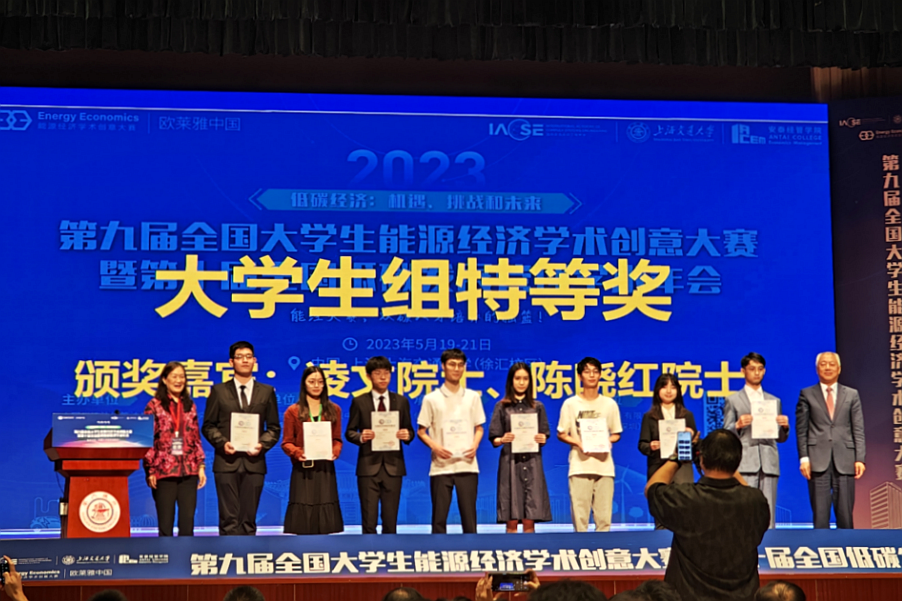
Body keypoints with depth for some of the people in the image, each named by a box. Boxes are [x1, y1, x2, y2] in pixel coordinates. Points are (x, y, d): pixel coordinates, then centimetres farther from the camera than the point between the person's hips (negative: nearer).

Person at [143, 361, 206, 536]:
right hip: (163, 472, -3)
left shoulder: (190, 406, 12)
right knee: (165, 523, 1)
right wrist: (150, 471, -8)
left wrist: (201, 466, 7)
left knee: (188, 522, 3)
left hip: (188, 472, 4)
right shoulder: (155, 405, -1)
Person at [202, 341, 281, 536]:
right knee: (229, 520, -4)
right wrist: (222, 443, -11)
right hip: (227, 462, -1)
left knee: (249, 520, 4)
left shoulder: (267, 392, 11)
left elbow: (274, 427, 10)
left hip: (254, 462, 1)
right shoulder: (219, 391, 8)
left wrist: (262, 444, -8)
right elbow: (208, 426, 7)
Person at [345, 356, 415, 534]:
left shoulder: (401, 401, 10)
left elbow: (409, 430, 11)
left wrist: (407, 435, -12)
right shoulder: (359, 402, 4)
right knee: (369, 519, -2)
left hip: (393, 466, 2)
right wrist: (360, 437, -16)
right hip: (368, 466, -2)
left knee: (390, 519, 5)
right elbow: (349, 432, 5)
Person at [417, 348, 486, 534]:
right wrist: (435, 446, -12)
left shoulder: (472, 397, 9)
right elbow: (421, 431, 5)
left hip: (467, 465, 1)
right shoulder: (431, 399, 3)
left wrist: (475, 445, -5)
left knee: (469, 515, 1)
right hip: (440, 467, -1)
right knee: (439, 517, 1)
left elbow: (479, 428, 14)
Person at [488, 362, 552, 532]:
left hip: (532, 463, 1)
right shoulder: (502, 407, 6)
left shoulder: (538, 407, 11)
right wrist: (502, 440, -17)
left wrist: (542, 439, -11)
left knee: (529, 520, -1)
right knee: (511, 520, -3)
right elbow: (494, 439, 4)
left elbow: (544, 437, 11)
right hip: (510, 462, -1)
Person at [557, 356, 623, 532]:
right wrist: (578, 442, -10)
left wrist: (608, 440, -5)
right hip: (579, 464, -2)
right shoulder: (570, 404, 7)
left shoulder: (610, 404, 12)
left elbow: (616, 434, 17)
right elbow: (561, 434, 8)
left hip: (604, 464, 2)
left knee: (604, 515, -2)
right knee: (579, 514, -5)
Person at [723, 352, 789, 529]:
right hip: (744, 463, -3)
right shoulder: (733, 401, 11)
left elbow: (780, 438, 19)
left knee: (768, 516, 0)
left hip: (769, 463, 3)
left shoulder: (775, 401, 21)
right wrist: (738, 425, -13)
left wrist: (785, 426, -2)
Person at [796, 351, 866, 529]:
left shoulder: (852, 395, 12)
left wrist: (860, 459, -3)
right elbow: (801, 430, 5)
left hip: (845, 461, 1)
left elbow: (858, 430, 7)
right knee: (820, 514, -2)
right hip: (818, 461, -1)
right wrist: (803, 458, -5)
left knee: (845, 514, 1)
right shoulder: (807, 395, 9)